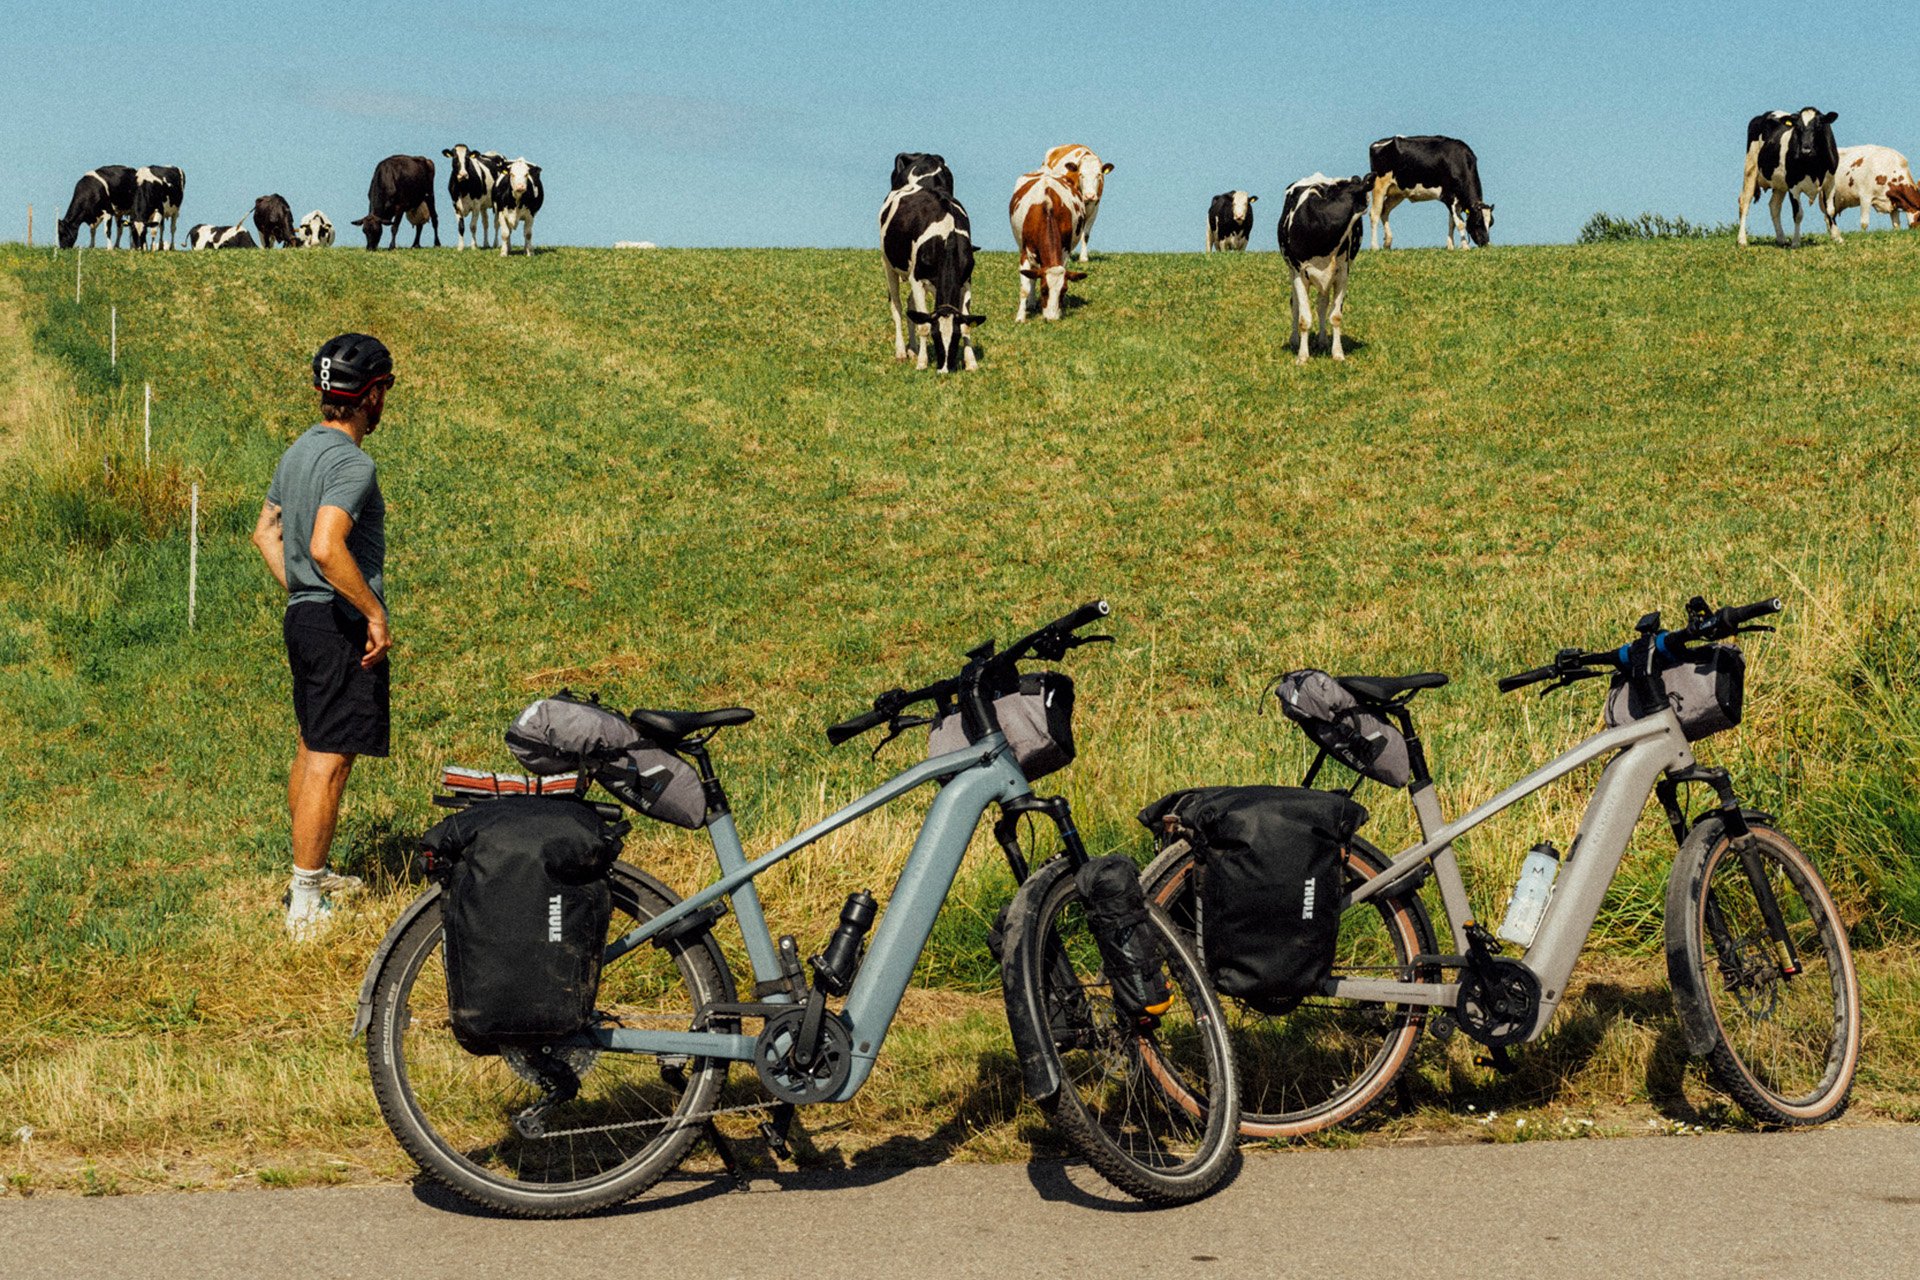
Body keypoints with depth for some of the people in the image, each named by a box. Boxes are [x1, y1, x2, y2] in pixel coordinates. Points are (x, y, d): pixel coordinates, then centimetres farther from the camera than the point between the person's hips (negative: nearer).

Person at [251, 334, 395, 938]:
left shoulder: (299, 451, 11)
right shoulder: (351, 463, -19)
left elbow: (266, 532, 19)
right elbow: (326, 548, -30)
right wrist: (375, 613, -22)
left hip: (303, 615, 10)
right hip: (342, 624, -10)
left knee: (312, 751, 19)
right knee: (329, 762, -6)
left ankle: (311, 875, 30)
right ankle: (306, 904, -4)